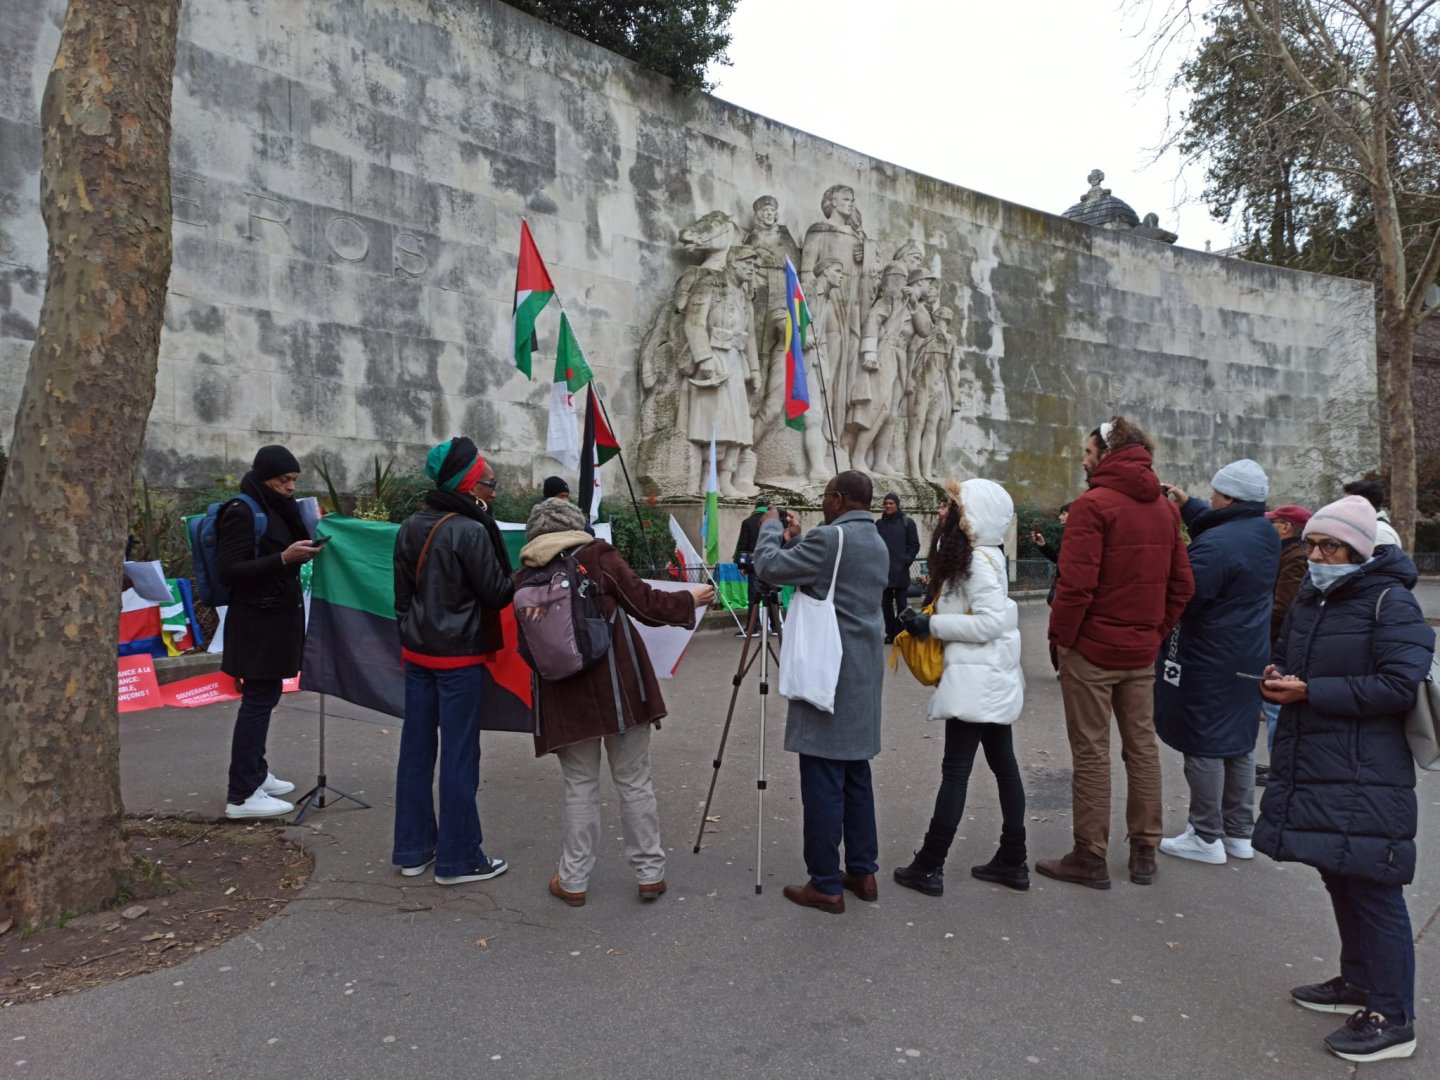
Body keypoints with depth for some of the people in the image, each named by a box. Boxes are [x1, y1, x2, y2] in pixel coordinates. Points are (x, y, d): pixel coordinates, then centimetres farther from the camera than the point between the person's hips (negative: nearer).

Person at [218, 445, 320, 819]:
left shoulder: (275, 508, 13)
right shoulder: (242, 512, -14)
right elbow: (228, 571, -20)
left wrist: (304, 550, 6)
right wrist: (284, 558, -26)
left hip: (277, 617, 9)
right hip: (256, 623, -9)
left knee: (265, 695, 16)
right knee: (258, 699, -6)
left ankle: (255, 773, 28)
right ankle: (242, 795, -1)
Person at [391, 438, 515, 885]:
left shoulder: (410, 527, 7)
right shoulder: (470, 531, -17)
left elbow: (402, 593, 12)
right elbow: (496, 594, -12)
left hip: (417, 652, 7)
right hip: (459, 657, -7)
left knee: (416, 749, 13)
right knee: (459, 755, 1)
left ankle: (413, 849, 23)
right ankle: (458, 857, 10)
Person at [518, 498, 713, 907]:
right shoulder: (598, 556, -4)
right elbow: (645, 606, -3)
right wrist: (690, 599, 10)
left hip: (565, 696, 2)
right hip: (618, 687, -2)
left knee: (579, 786, 12)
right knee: (634, 782, 9)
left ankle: (573, 881, 17)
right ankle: (650, 873, 17)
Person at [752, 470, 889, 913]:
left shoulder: (830, 537, -16)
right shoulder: (878, 544, 14)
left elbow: (770, 566, -12)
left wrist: (770, 527, 5)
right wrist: (797, 539, 19)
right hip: (863, 675, 9)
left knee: (823, 784, -2)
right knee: (856, 777, 17)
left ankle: (826, 885, 4)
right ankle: (862, 872, 25)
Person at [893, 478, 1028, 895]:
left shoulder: (977, 561, -16)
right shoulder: (973, 556, 14)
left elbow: (991, 622, -23)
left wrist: (932, 625, -17)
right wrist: (928, 619, 7)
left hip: (978, 680, -10)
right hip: (992, 678, 10)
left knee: (955, 770, -6)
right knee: (1004, 766, 12)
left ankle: (929, 867, 0)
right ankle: (1012, 862, 19)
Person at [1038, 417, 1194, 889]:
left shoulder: (1093, 505, -14)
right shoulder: (1164, 509, 9)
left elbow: (1076, 584, -20)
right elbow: (1182, 584, 10)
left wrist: (1059, 638, -9)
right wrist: (1156, 631, 14)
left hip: (1092, 650, -7)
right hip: (1142, 653, 7)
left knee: (1091, 753, 1)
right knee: (1142, 747, 14)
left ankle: (1090, 857, 9)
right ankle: (1144, 853, 23)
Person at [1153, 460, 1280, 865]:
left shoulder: (1214, 544, -24)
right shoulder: (1266, 534, 4)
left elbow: (1182, 599, -20)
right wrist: (1188, 505, 18)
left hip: (1208, 659, -9)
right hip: (1249, 656, 9)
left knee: (1203, 745, 2)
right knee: (1240, 743, 16)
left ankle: (1206, 838, 10)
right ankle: (1239, 832, 27)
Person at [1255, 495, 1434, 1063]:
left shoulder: (1391, 604, -11)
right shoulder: (1309, 598, 13)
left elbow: (1397, 686, -18)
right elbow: (1286, 653, 25)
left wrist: (1310, 691, -20)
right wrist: (1277, 676, 2)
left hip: (1364, 780, -8)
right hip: (1310, 770, 8)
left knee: (1372, 889, -2)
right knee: (1339, 879, 18)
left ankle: (1392, 1019, 10)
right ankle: (1358, 982, 34)